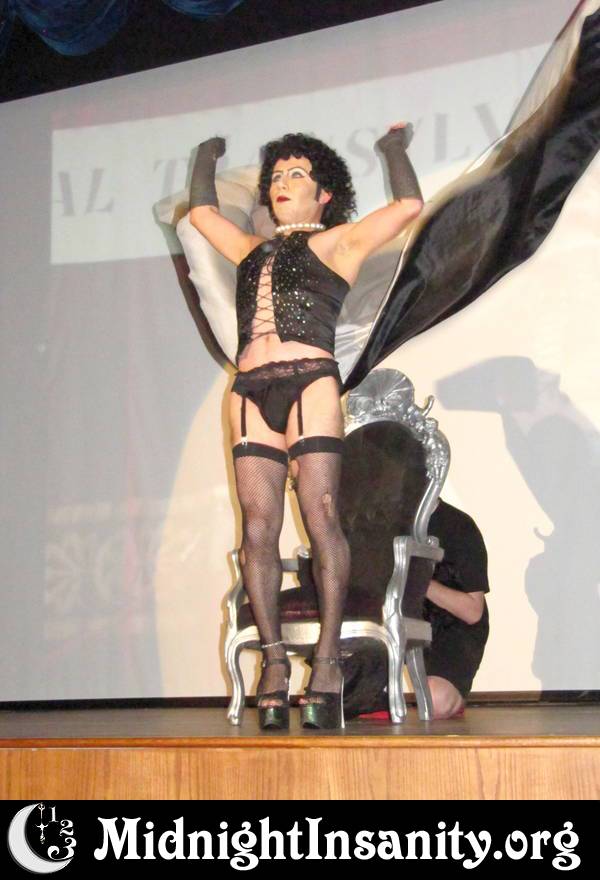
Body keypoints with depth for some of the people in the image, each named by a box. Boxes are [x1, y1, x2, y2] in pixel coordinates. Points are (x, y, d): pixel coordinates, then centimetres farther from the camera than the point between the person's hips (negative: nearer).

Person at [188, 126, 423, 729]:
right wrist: (207, 157, 49)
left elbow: (408, 205, 7)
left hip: (310, 384, -4)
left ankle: (327, 659, -11)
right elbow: (202, 212, 41)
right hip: (251, 391, 4)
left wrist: (394, 149, 21)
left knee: (321, 517, -12)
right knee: (257, 528, -5)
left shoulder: (338, 242, 15)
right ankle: (273, 659, -3)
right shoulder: (252, 250, 28)